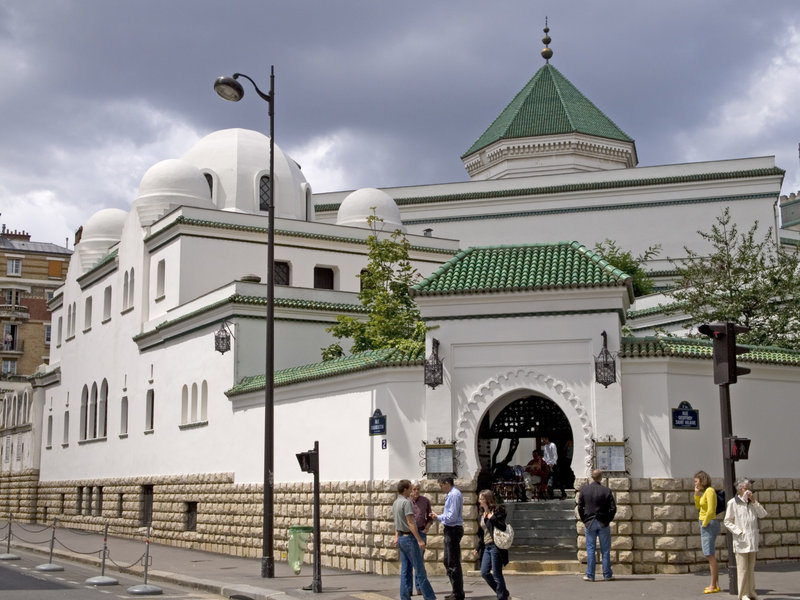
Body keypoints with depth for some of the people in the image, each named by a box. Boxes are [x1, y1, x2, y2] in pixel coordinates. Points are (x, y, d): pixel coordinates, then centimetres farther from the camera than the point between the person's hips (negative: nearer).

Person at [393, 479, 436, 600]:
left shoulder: (395, 503, 12)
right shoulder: (406, 502, -17)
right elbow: (410, 523, -21)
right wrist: (419, 540, -21)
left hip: (401, 538, 9)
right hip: (410, 537, -9)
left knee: (405, 570, 10)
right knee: (420, 570, -4)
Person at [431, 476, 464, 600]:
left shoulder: (454, 495, -18)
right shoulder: (451, 494, 14)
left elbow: (452, 516, -22)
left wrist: (439, 517, -10)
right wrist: (440, 517, 10)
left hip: (453, 530, -11)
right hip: (451, 530, 11)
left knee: (453, 563, -3)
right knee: (447, 561, 17)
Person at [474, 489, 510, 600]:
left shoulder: (498, 510, -8)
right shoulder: (482, 515, 16)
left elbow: (503, 527, -17)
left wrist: (492, 518, -24)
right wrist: (478, 548, 19)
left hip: (495, 546, -8)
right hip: (486, 547, 8)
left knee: (496, 574, -4)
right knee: (484, 573, 5)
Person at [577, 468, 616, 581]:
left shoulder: (584, 490, -3)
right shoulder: (607, 491, -7)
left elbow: (580, 507, 0)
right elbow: (613, 508, -7)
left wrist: (584, 519, 10)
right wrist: (608, 519, 7)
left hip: (589, 523, 1)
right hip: (603, 523, -1)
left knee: (590, 550, 6)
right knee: (605, 550, 7)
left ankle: (590, 575, 5)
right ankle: (607, 575, 12)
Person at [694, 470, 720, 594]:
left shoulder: (710, 491, -14)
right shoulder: (704, 491, 14)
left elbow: (710, 510, -22)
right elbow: (698, 506, 22)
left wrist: (704, 524, -13)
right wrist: (696, 493, 9)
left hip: (709, 524, -10)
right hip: (706, 524, 10)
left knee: (709, 555, -11)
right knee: (709, 555, 13)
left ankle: (713, 585, -10)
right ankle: (716, 584, 18)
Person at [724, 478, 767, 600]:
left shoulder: (752, 502, 13)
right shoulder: (732, 503, -5)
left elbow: (763, 514, 1)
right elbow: (728, 521, -4)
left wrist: (754, 501, -7)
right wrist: (739, 532, -13)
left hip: (752, 539, 6)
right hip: (741, 540, -6)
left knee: (751, 567, 12)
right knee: (742, 568, -5)